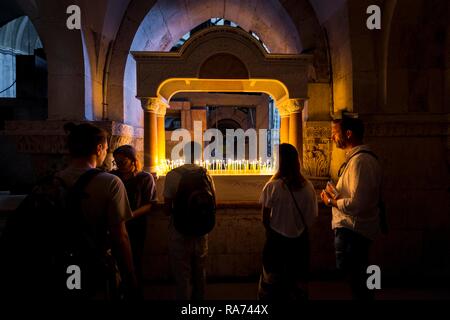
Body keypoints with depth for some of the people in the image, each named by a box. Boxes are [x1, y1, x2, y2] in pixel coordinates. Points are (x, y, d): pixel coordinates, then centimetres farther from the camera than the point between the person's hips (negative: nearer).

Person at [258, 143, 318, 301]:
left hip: (277, 239, -2)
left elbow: (265, 219, -12)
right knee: (298, 282, 21)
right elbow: (312, 216, -1)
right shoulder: (308, 186, -10)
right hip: (300, 240, 3)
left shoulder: (272, 186, -19)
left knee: (272, 281, 17)